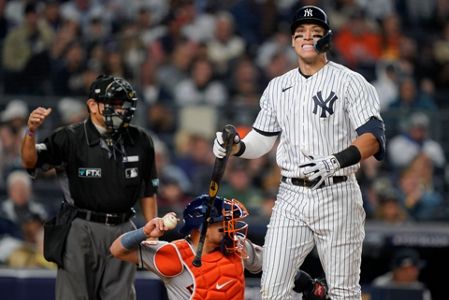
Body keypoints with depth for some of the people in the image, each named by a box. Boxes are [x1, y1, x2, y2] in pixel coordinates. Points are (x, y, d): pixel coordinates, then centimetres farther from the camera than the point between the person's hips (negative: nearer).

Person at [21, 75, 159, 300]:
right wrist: (31, 131, -33)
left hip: (122, 230, 4)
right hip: (81, 230, -4)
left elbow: (148, 190, 16)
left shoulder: (140, 141, 7)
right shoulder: (70, 138, -6)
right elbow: (30, 162, -14)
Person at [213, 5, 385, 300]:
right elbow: (261, 141, 17)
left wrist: (335, 161, -29)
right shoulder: (277, 87, 13)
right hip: (291, 198, 4)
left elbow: (374, 137, -14)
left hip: (336, 197, -4)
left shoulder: (350, 82, -4)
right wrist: (236, 146, -5)